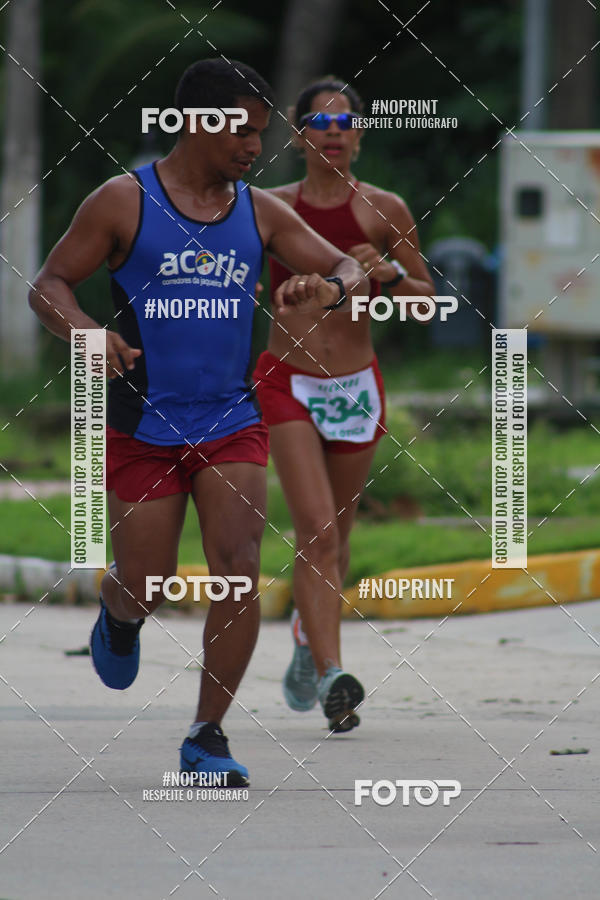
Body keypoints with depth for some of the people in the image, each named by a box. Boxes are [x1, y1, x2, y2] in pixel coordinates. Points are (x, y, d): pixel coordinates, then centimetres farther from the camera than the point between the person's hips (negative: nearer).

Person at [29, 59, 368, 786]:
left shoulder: (260, 213, 5)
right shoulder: (123, 202, -5)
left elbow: (350, 272, 4)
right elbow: (48, 285, -4)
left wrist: (326, 290, -21)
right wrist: (82, 330, -26)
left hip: (231, 425, 2)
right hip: (143, 429, -2)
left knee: (239, 571, -16)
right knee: (146, 591, 4)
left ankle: (206, 740, -7)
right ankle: (118, 614, 44)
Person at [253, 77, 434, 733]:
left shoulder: (385, 211, 1)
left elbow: (426, 297, 9)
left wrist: (390, 272, -11)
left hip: (356, 385, 2)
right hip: (287, 383, -2)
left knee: (335, 536, 14)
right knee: (316, 531, -18)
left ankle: (308, 634, 43)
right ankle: (331, 678, -24)